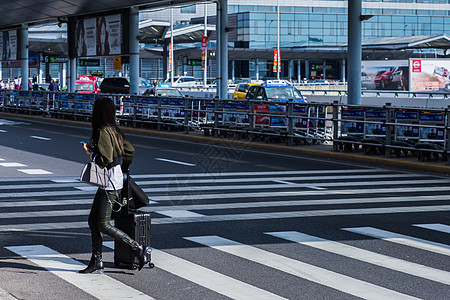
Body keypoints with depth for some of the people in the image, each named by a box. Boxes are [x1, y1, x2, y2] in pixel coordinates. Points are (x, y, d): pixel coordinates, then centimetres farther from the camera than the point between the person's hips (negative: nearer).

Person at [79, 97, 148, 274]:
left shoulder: (103, 132, -17)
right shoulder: (114, 130, 11)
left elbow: (106, 159, -24)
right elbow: (129, 150, 17)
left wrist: (90, 154, -7)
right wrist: (123, 169, 26)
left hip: (111, 183, -10)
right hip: (107, 181, 10)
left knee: (104, 225, -8)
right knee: (93, 221, 10)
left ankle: (137, 248, -4)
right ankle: (97, 262, 13)